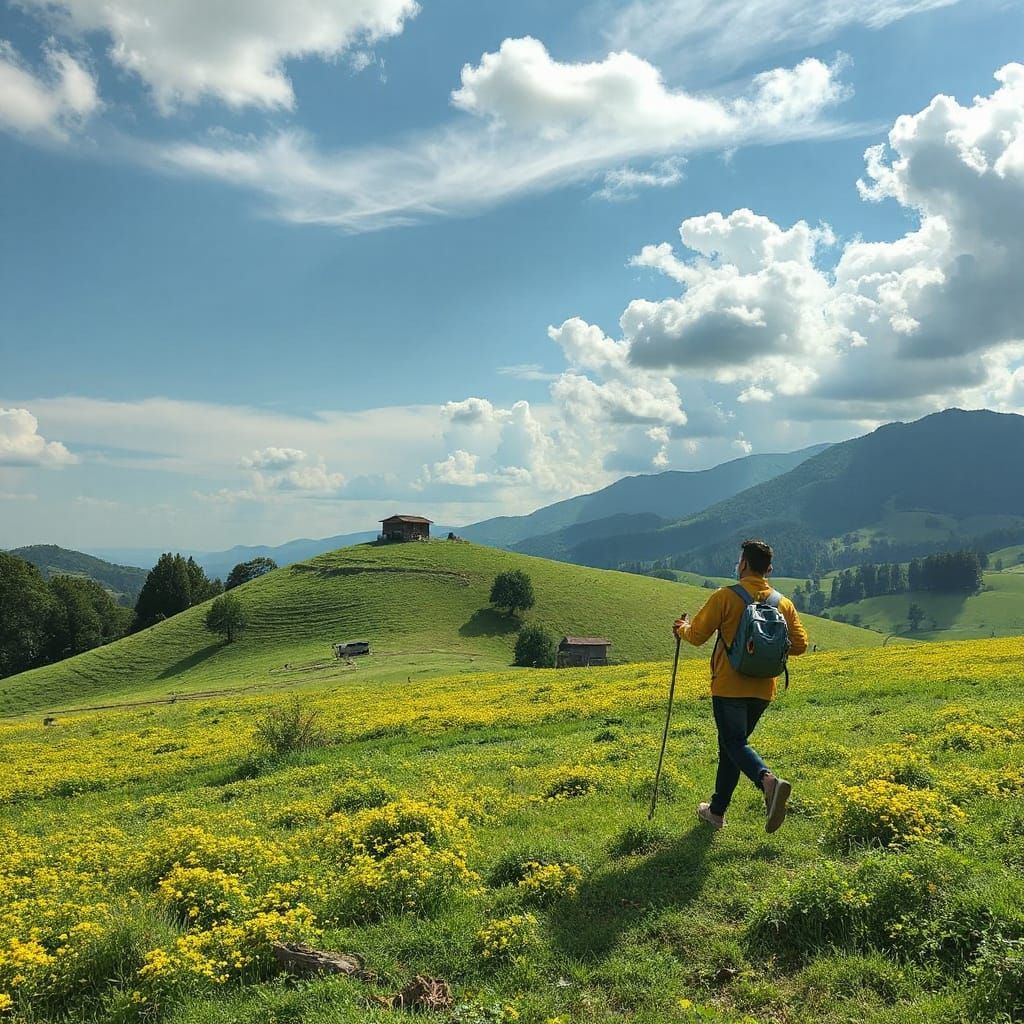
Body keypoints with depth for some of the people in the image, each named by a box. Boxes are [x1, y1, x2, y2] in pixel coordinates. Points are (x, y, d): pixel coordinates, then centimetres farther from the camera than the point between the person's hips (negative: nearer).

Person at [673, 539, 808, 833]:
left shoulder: (725, 597, -10)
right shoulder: (783, 603, 4)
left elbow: (697, 636, -8)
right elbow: (800, 644, 5)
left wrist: (682, 628, 15)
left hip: (729, 688, -6)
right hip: (762, 690, 6)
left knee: (734, 743, -4)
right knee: (730, 745, 17)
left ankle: (769, 780, -33)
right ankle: (716, 810, 24)